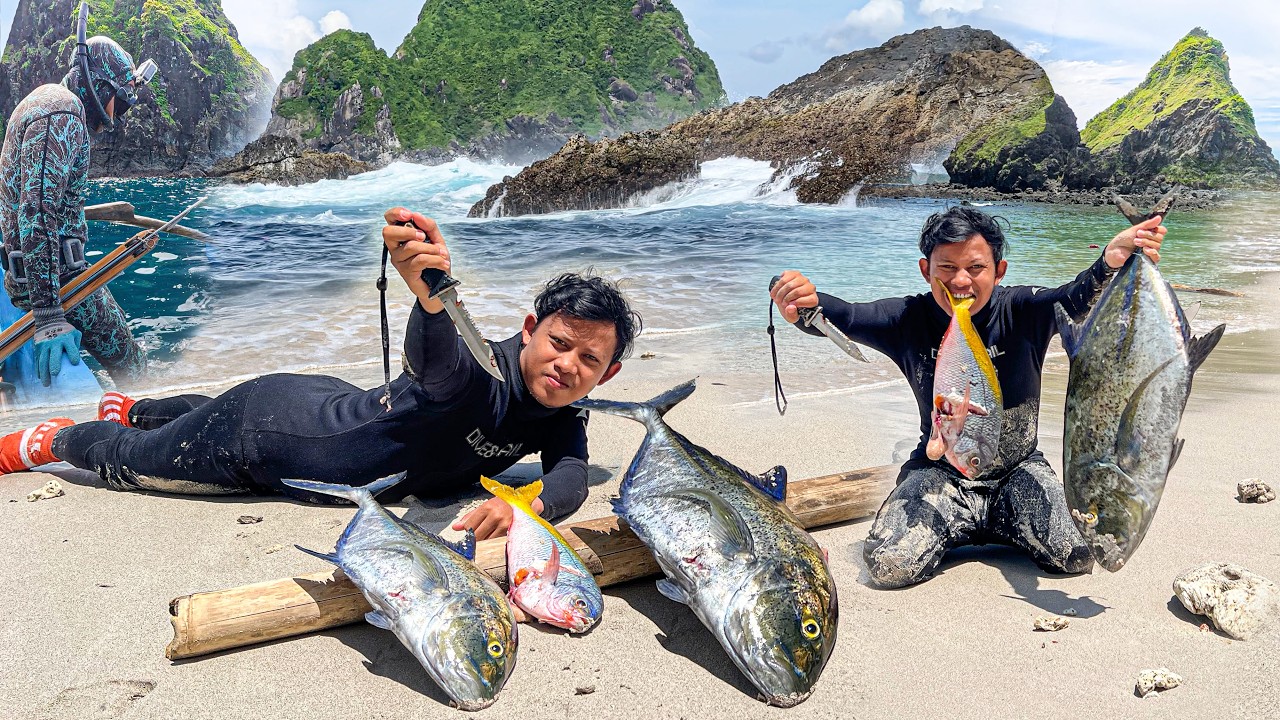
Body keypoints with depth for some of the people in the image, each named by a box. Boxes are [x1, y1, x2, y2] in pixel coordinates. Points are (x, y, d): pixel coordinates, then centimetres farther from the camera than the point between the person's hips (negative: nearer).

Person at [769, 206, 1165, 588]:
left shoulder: (1023, 312, -13)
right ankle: (961, 525, 12)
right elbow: (844, 316, -25)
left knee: (1078, 554, -19)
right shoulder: (909, 319, -11)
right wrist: (805, 303, -50)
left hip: (1019, 470, 1)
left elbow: (1077, 298, -32)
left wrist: (1112, 261, -56)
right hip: (940, 470, 0)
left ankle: (985, 519, 11)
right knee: (889, 566, -21)